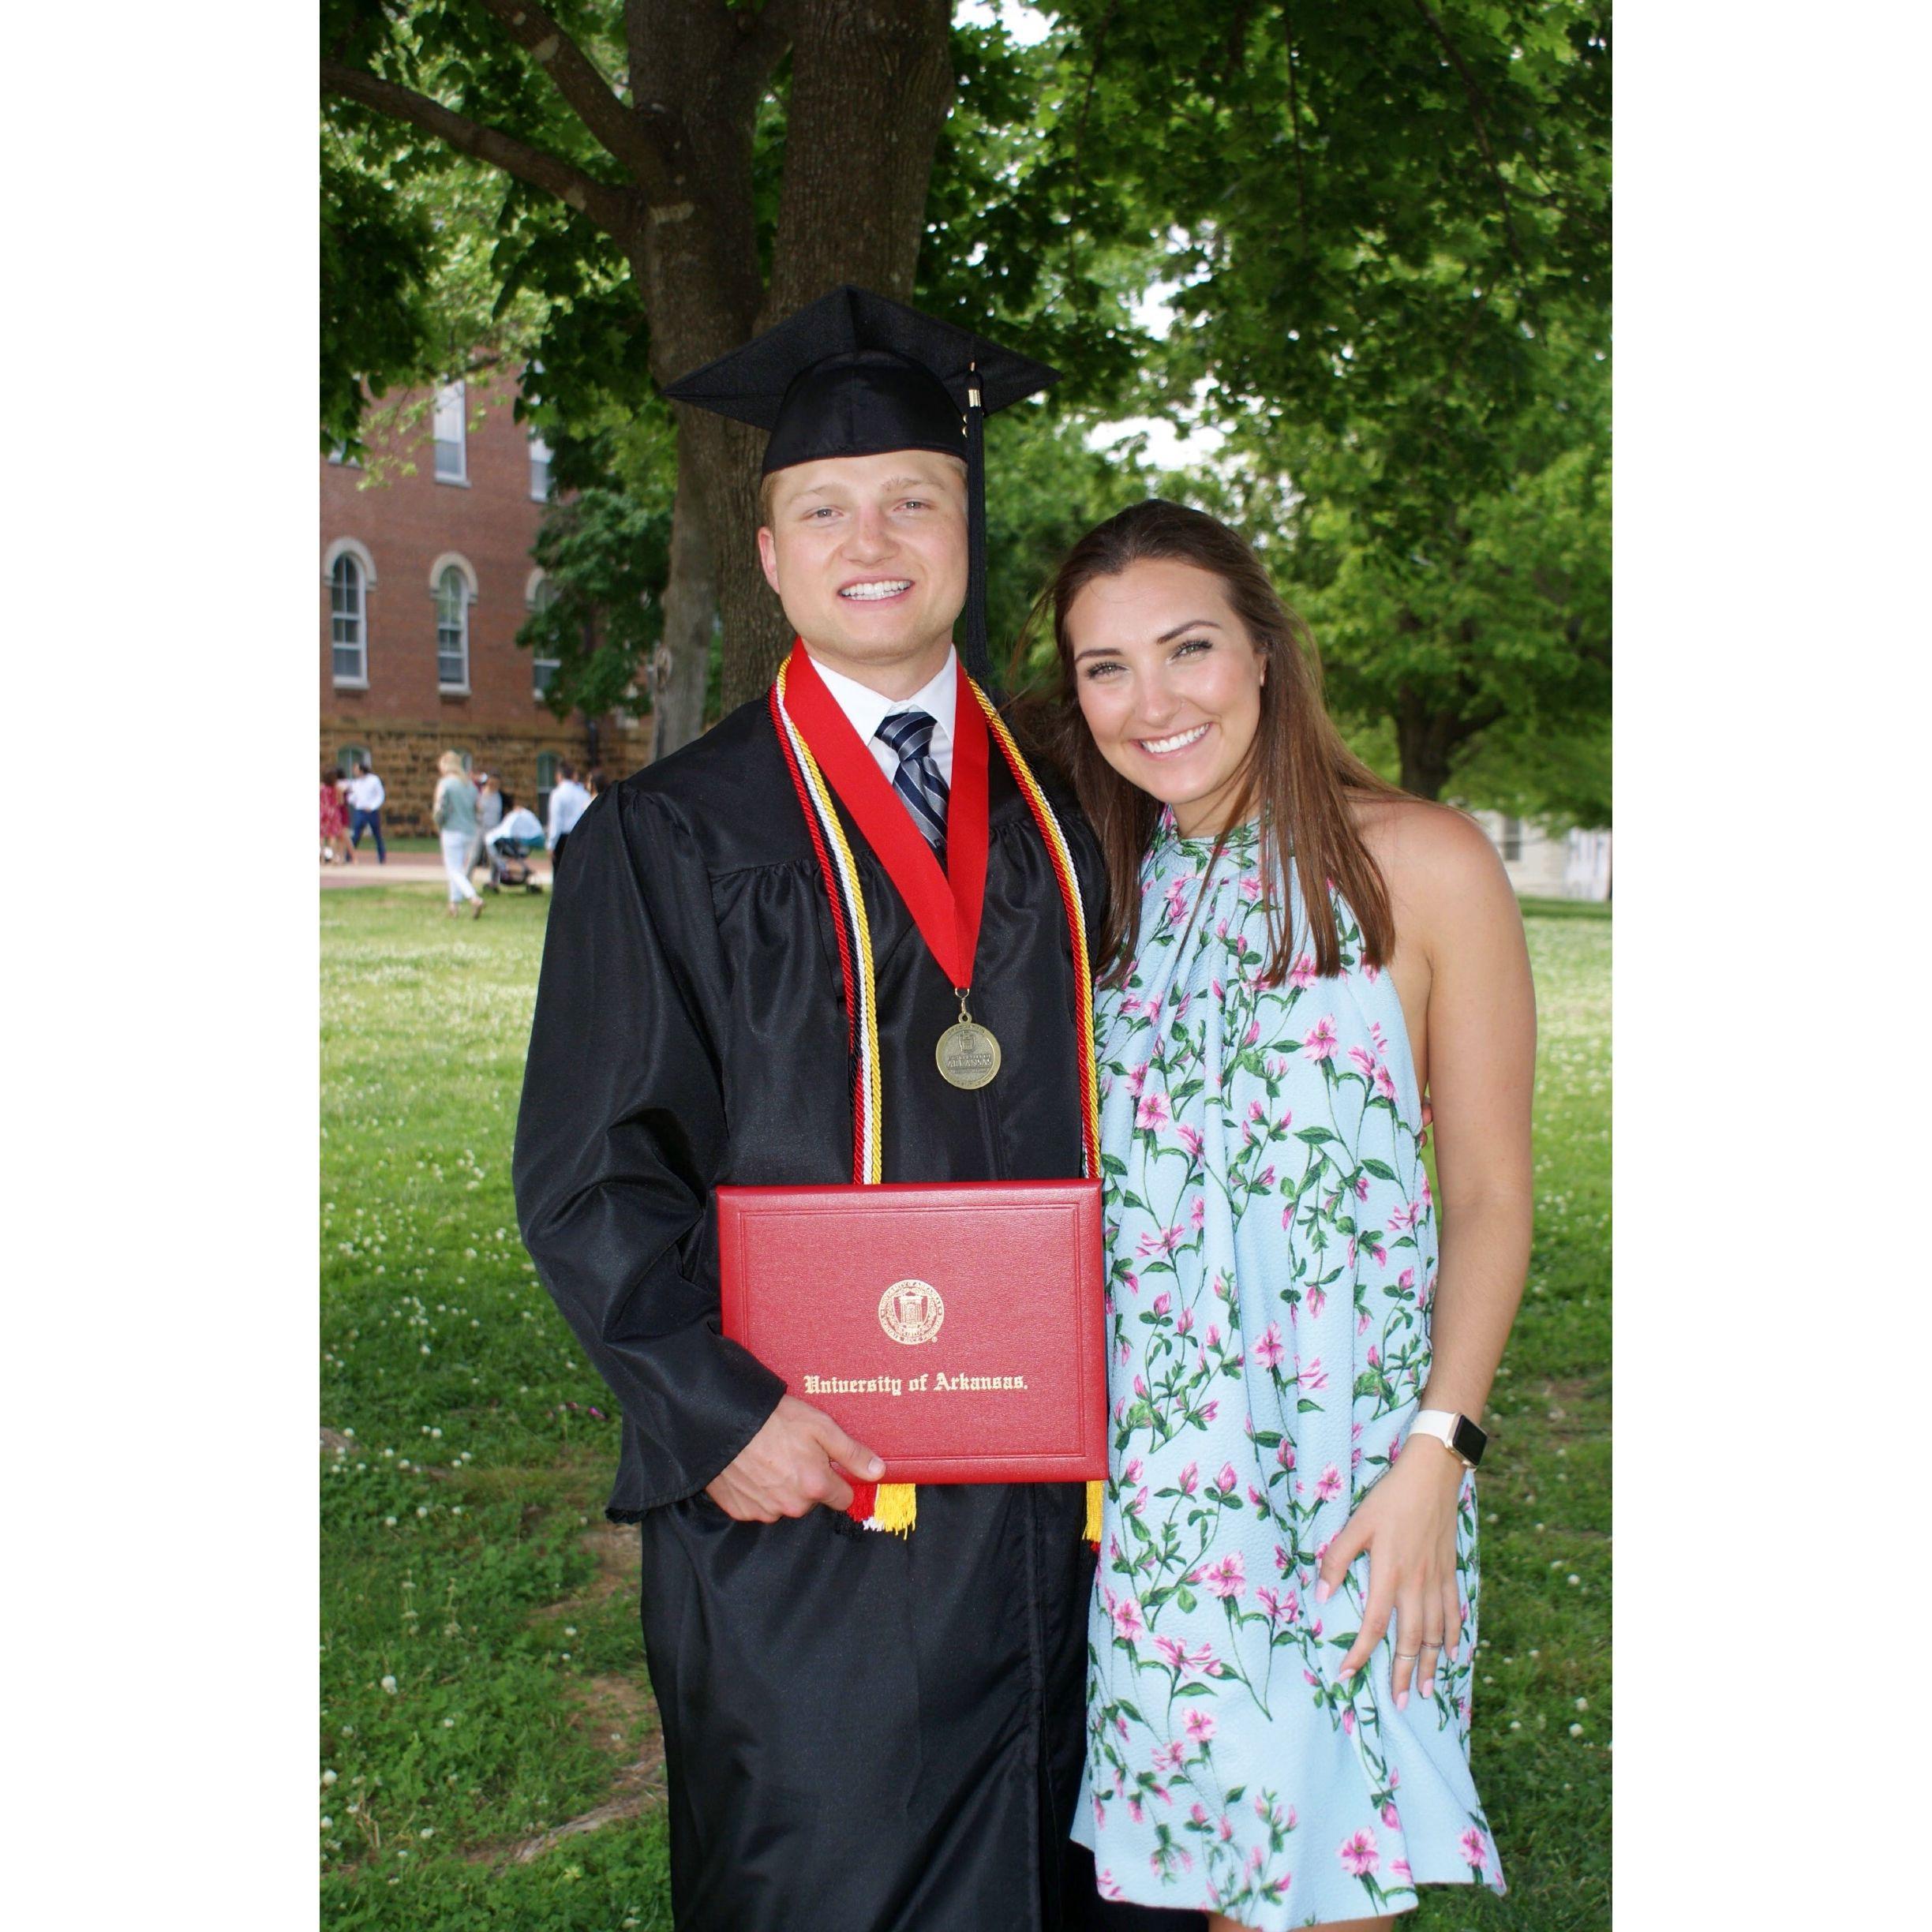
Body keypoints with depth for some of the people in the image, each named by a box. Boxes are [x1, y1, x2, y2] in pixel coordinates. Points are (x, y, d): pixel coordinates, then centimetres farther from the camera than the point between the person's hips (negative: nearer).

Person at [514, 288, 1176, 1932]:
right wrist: (720, 1411, -16)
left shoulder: (1051, 828, 10)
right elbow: (589, 1178, -6)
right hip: (802, 1499, -4)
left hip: (1042, 1491, 4)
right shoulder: (671, 840, -3)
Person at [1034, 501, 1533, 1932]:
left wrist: (1436, 1455, -14)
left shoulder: (1422, 864, -6)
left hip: (1348, 1450, -3)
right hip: (1154, 1459, 3)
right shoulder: (1101, 890, 7)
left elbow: (1489, 1195, -5)